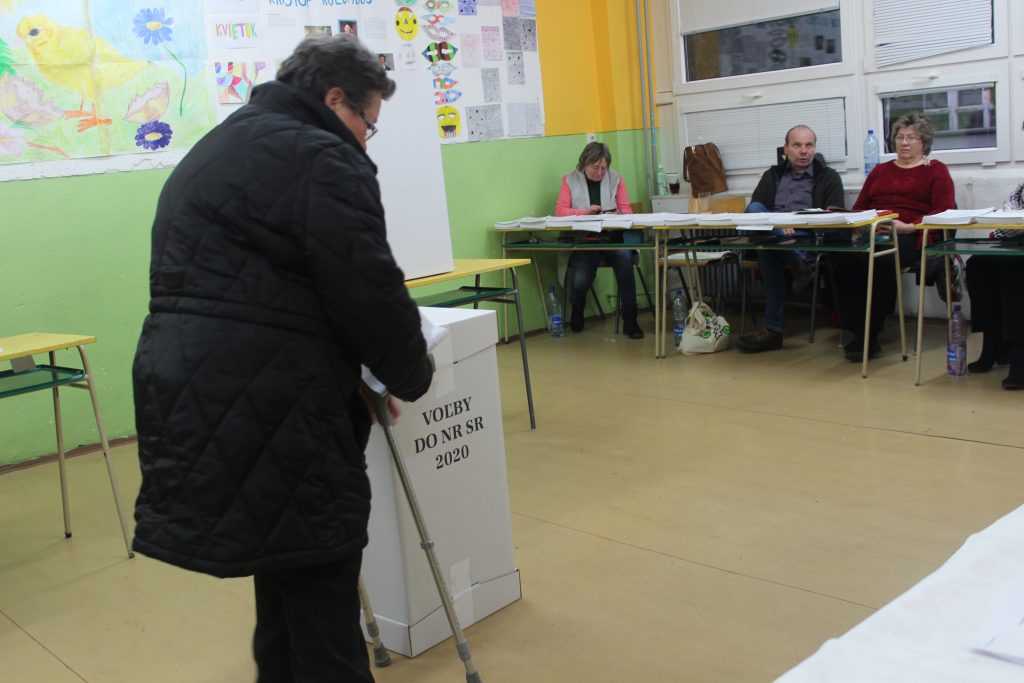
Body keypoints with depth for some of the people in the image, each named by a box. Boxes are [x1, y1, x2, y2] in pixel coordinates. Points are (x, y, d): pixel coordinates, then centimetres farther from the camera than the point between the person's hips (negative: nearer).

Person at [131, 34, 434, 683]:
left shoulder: (214, 150, 22)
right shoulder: (322, 160, -9)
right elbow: (371, 296, -14)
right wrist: (414, 376, 6)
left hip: (196, 404, 10)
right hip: (268, 412, -10)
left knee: (284, 579, 23)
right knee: (321, 604, 0)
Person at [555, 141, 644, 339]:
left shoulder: (615, 178, 13)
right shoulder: (570, 180, 10)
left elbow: (626, 210, 8)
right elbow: (560, 210, 1)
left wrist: (617, 214, -17)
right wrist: (585, 212, -15)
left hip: (613, 238, 1)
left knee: (624, 257, -34)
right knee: (581, 279, -27)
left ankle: (630, 319, -25)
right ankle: (577, 310, 12)